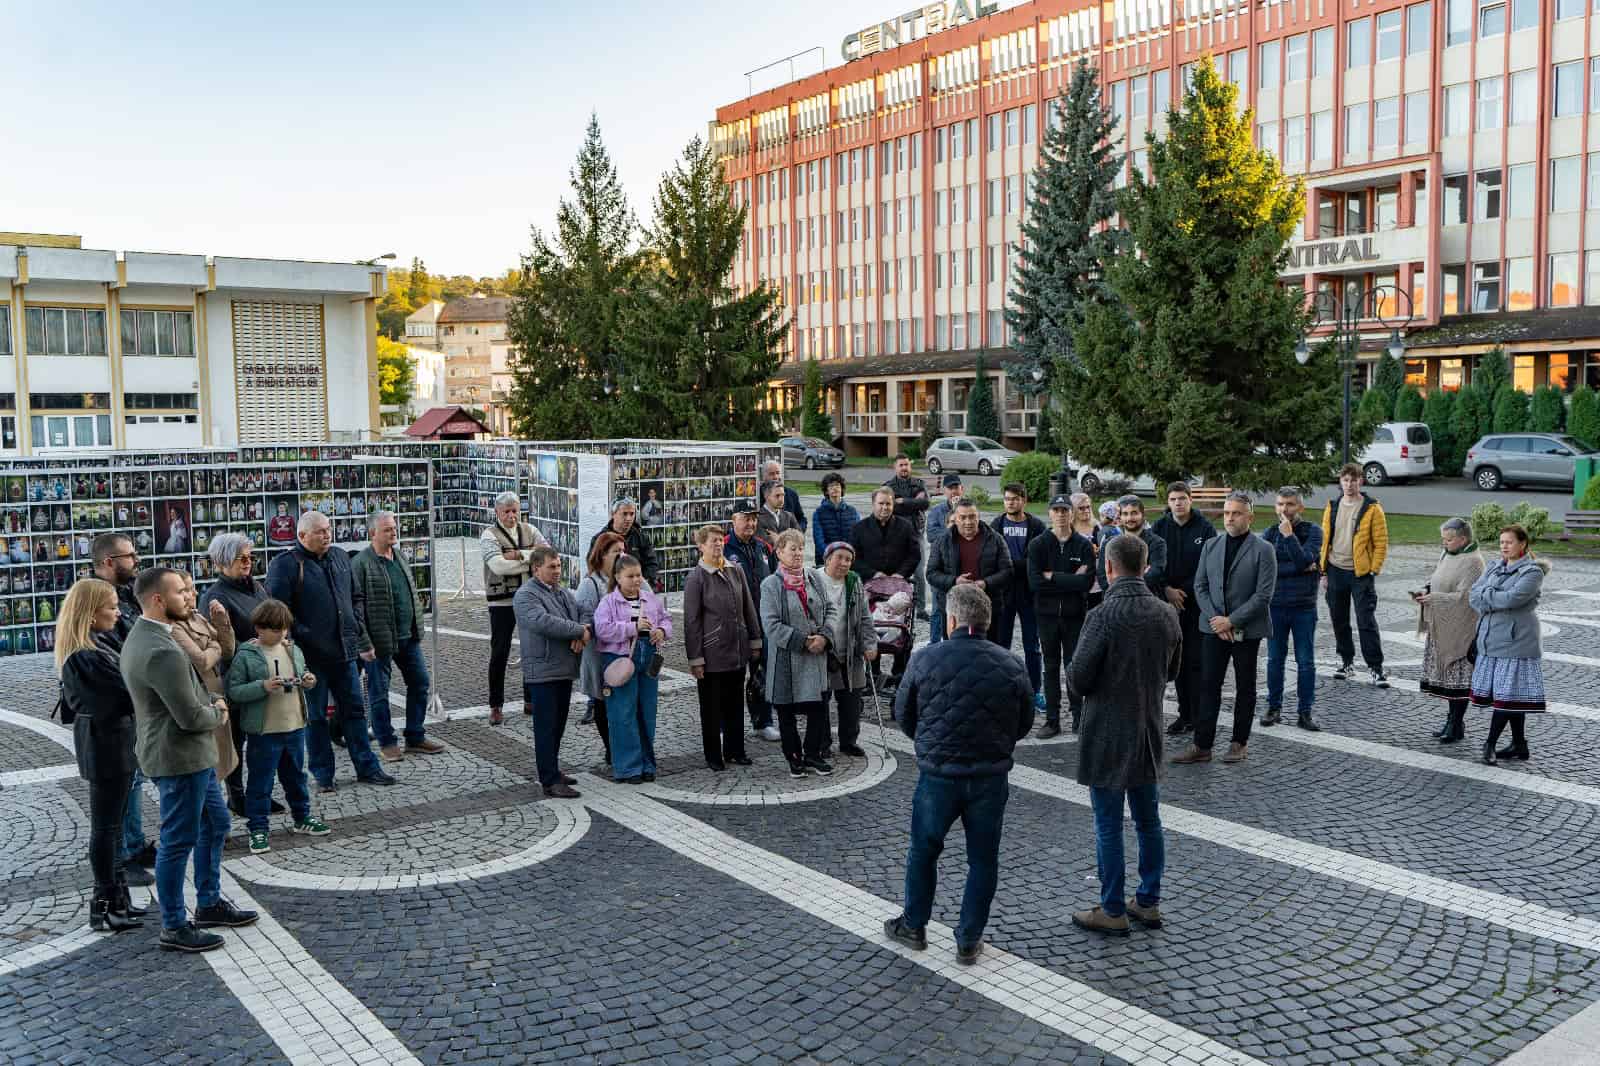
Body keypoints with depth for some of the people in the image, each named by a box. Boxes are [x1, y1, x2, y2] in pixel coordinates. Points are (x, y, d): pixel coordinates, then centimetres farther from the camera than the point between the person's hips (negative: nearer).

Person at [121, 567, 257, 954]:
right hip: (179, 757, -11)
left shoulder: (144, 635, 8)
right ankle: (174, 927, 14)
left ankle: (210, 903, 34)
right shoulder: (162, 651, -26)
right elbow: (191, 718, -24)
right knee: (178, 841, 2)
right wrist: (218, 712, -3)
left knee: (215, 824, 21)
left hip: (193, 753, 11)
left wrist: (211, 702, 3)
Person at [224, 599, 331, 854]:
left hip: (295, 727, 6)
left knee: (296, 776, 20)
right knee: (261, 782, 4)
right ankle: (258, 829, 15)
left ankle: (302, 817, 34)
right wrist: (263, 687, -26)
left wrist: (307, 680, -1)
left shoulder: (293, 650, 7)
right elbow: (234, 691, -14)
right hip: (264, 731, -6)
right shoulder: (246, 655, -12)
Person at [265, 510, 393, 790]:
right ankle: (323, 774, 18)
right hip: (311, 656, -6)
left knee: (354, 710, 12)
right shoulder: (285, 565, -9)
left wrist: (356, 627, 8)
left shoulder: (340, 558, 11)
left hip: (345, 651, 6)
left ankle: (367, 768, 20)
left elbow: (356, 596, 21)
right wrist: (304, 638, -18)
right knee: (316, 717, 7)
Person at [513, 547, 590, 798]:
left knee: (558, 725, 16)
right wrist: (579, 631, -19)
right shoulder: (525, 595, -11)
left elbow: (583, 614, 12)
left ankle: (552, 769, 28)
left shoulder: (564, 592, 17)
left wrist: (583, 633, -11)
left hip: (565, 670, 8)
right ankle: (550, 782, -2)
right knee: (547, 727, -4)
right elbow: (543, 622, -25)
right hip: (542, 671, -8)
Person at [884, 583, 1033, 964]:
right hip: (991, 777, 1)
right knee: (983, 860, 14)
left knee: (923, 851, 18)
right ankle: (969, 941, 21)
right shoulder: (1011, 665, -5)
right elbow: (1024, 723, 6)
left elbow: (903, 715, 2)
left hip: (937, 775, -1)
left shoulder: (924, 659, -9)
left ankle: (913, 925, 32)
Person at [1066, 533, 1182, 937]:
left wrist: (1074, 678, 4)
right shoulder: (1168, 614, -2)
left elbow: (1077, 681, -17)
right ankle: (1148, 903, 28)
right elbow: (1172, 671, 12)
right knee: (1148, 821, 17)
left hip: (1107, 737, -6)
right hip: (1149, 735, 6)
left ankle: (1113, 911, 14)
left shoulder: (1104, 617, -22)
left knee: (1108, 827, 4)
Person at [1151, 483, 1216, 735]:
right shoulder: (1160, 527, 5)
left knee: (1196, 660, -4)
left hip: (1198, 603, -3)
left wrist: (1184, 591, -11)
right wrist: (1167, 590, -7)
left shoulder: (1205, 528, -3)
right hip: (1170, 602, 3)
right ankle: (1185, 715, 17)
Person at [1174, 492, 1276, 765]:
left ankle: (1239, 743, 20)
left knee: (1245, 688, 9)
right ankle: (1202, 745, 5)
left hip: (1246, 629, -3)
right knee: (1209, 686, 2)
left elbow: (1263, 595, -12)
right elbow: (1200, 586, 5)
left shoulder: (1263, 550, -7)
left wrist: (1231, 621, -15)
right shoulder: (1211, 546, 7)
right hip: (1214, 627, 3)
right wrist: (1214, 619, -8)